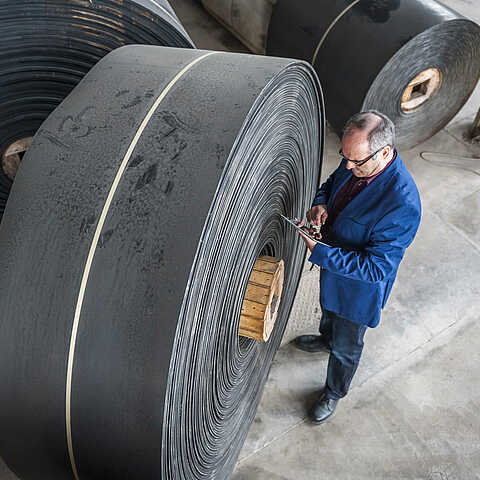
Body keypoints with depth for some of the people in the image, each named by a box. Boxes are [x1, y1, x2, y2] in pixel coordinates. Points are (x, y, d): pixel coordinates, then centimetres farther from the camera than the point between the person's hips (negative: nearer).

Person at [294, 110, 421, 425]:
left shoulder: (403, 204, -39)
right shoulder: (355, 161, -16)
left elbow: (376, 268, -33)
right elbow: (331, 183, 7)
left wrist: (319, 252, -35)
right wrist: (321, 203, -16)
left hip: (360, 285, -7)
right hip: (333, 265, 7)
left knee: (346, 346, 19)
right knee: (328, 310, 37)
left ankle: (334, 394, 48)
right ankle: (326, 339, 70)